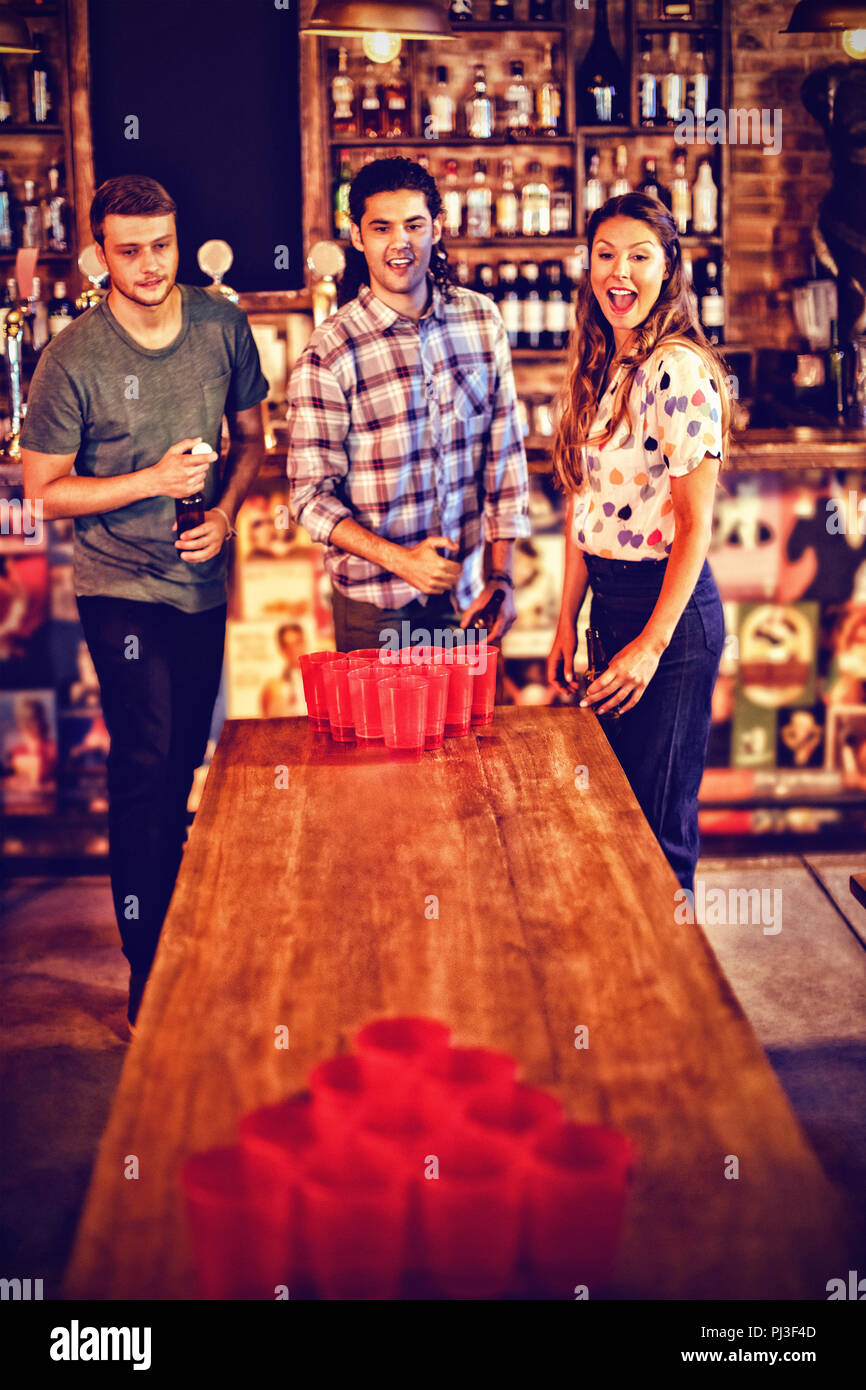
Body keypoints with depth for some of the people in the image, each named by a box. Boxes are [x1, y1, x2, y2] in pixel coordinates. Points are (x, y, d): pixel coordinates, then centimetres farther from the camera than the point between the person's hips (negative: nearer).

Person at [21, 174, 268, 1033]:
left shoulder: (222, 326, 0)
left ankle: (174, 925, 38)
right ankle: (148, 972, 2)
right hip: (122, 586, -5)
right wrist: (153, 482, -20)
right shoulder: (73, 359, -13)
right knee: (146, 768, -9)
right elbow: (44, 489, -8)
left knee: (185, 764, 17)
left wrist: (225, 510, -6)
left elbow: (250, 436, 12)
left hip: (202, 580, 5)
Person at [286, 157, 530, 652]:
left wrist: (501, 574, -1)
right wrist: (401, 560, -22)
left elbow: (505, 452, 4)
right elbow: (312, 496, -11)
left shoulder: (483, 321, 1)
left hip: (468, 595, 4)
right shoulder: (328, 356, -11)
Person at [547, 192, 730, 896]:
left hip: (670, 609, -8)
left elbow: (696, 524, -16)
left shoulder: (680, 370, -15)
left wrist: (653, 644, -18)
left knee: (658, 826, 1)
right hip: (609, 601, 8)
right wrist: (567, 623, 12)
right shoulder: (597, 370, 10)